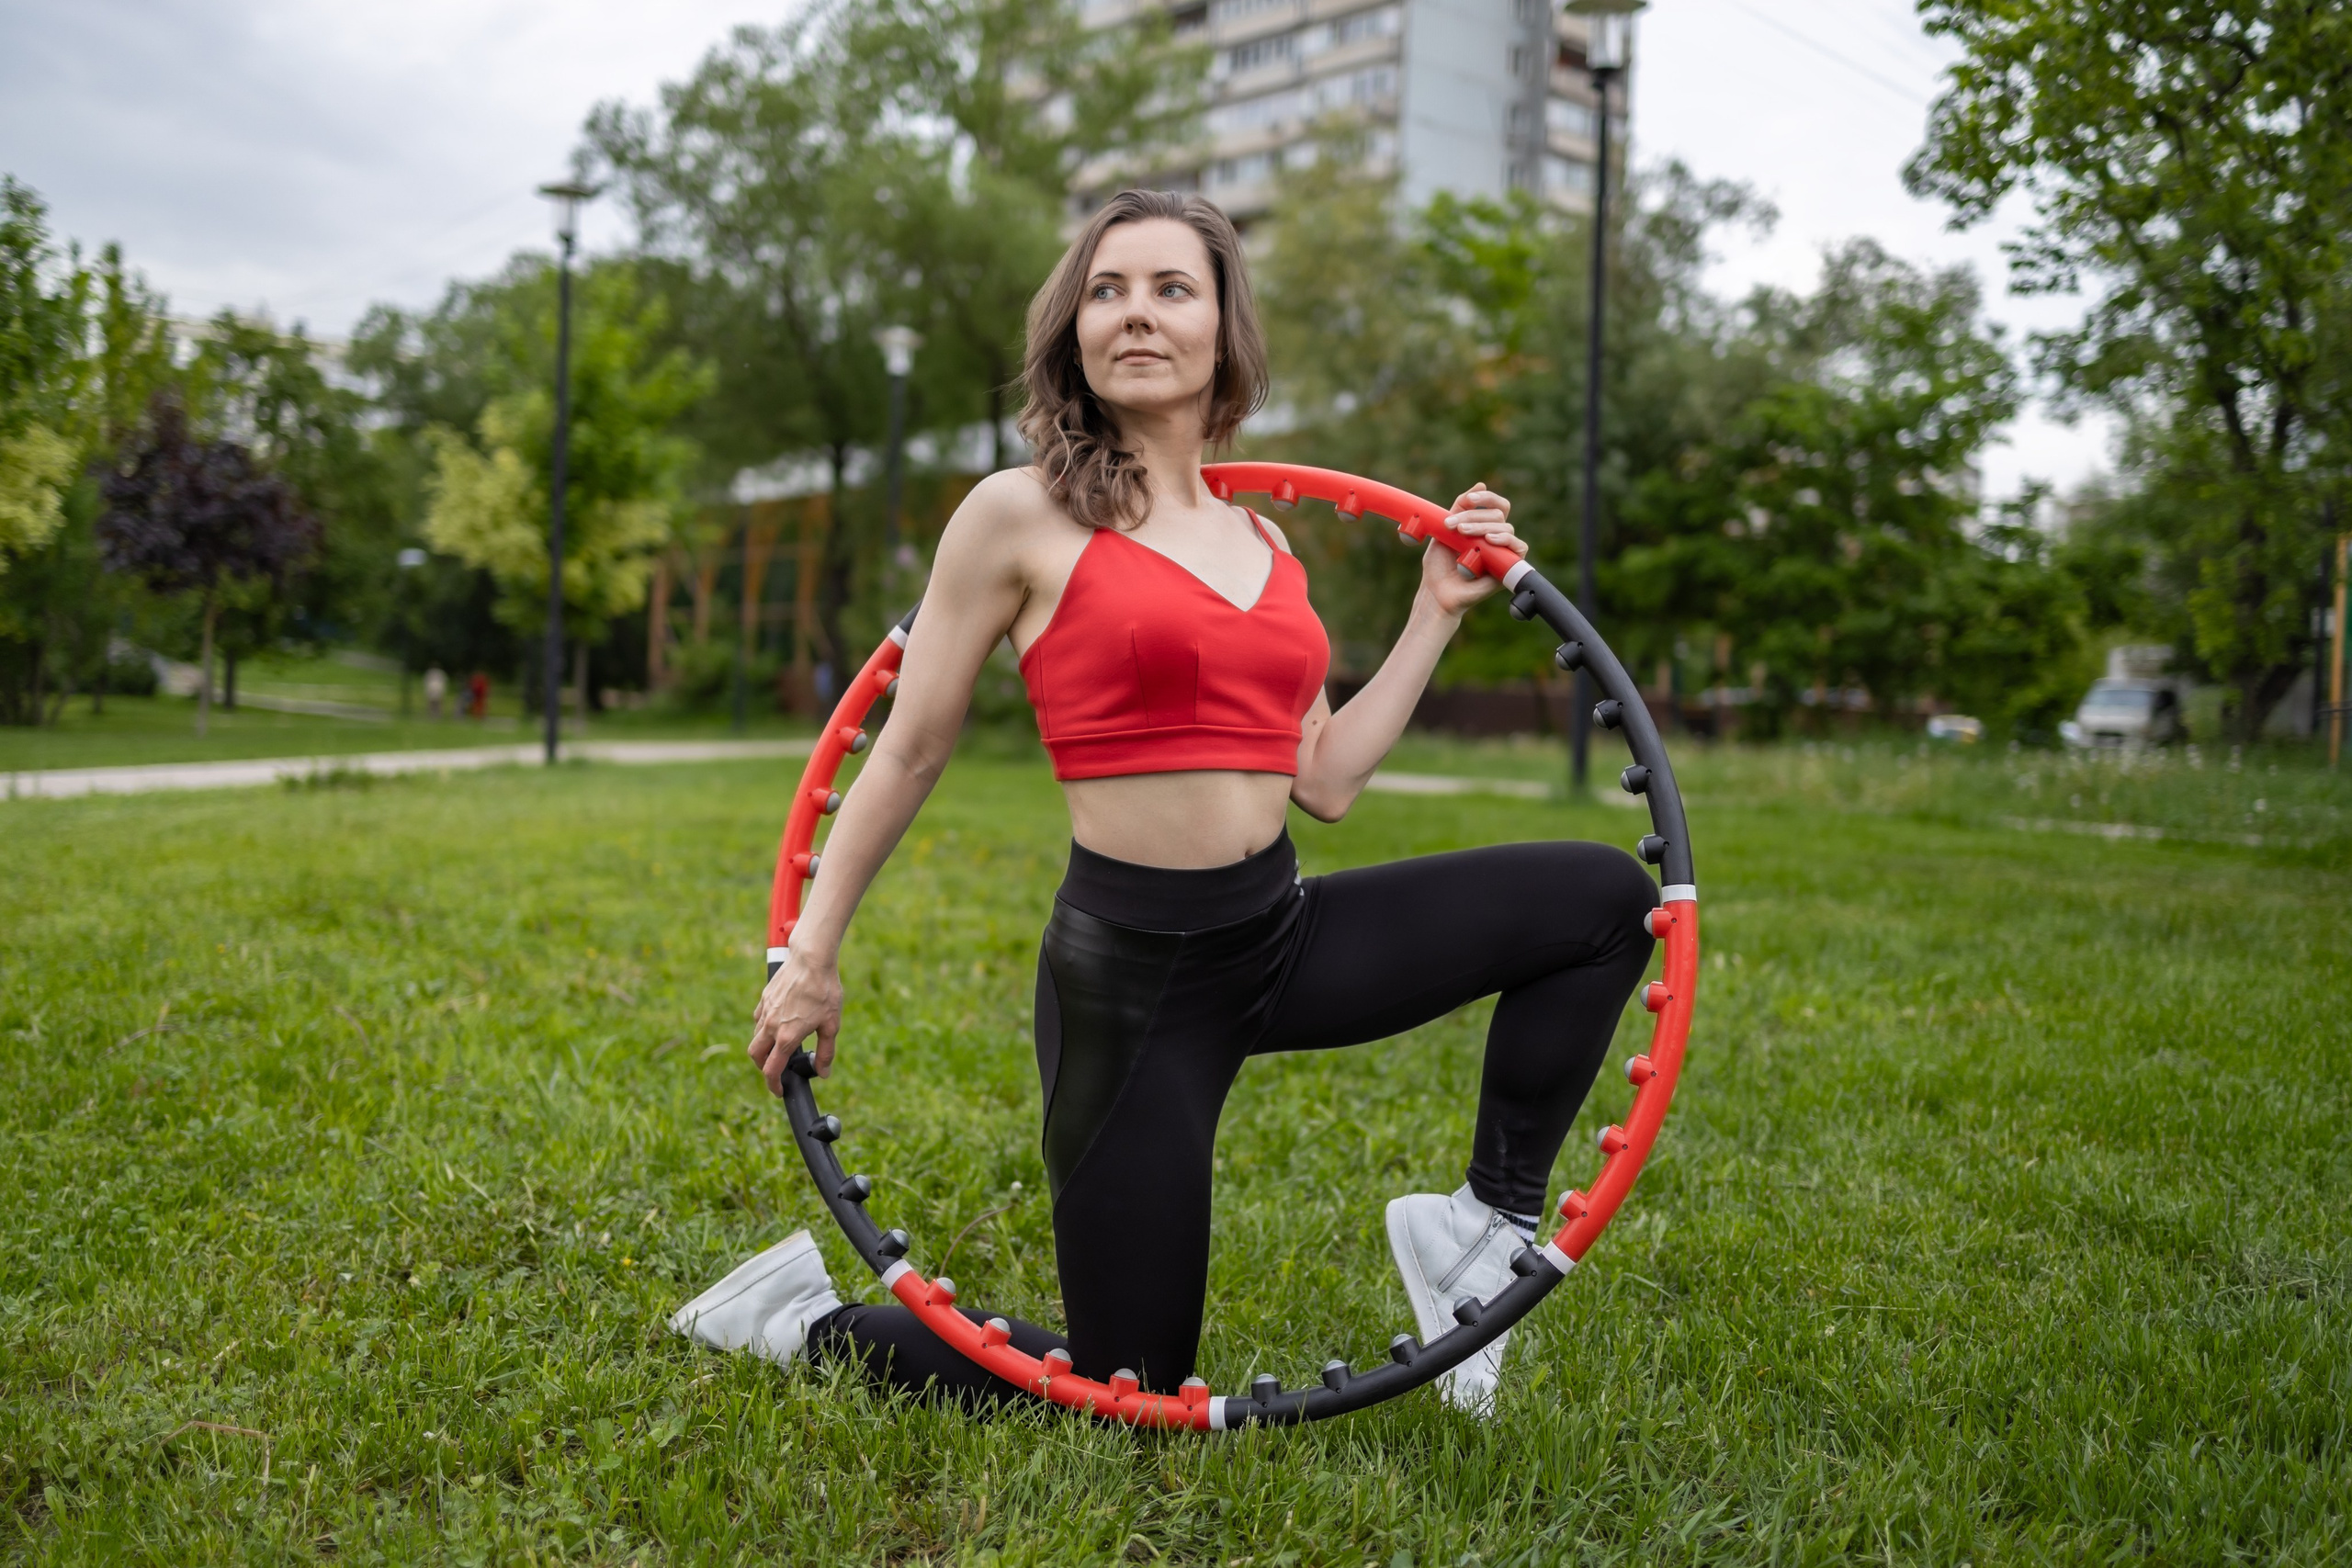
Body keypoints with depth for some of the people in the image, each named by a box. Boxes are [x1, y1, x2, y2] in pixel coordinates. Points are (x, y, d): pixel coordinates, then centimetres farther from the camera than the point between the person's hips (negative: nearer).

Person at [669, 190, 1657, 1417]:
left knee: (1605, 898, 1)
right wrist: (812, 955, 1)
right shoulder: (1020, 514, -7)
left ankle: (1484, 1223, 10)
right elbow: (908, 754, -2)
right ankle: (807, 1321, 25)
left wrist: (1438, 612, 10)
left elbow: (1325, 782, 9)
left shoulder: (1266, 546, 9)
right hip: (1129, 970, -6)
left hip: (1283, 937, 6)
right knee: (1127, 1395, 3)